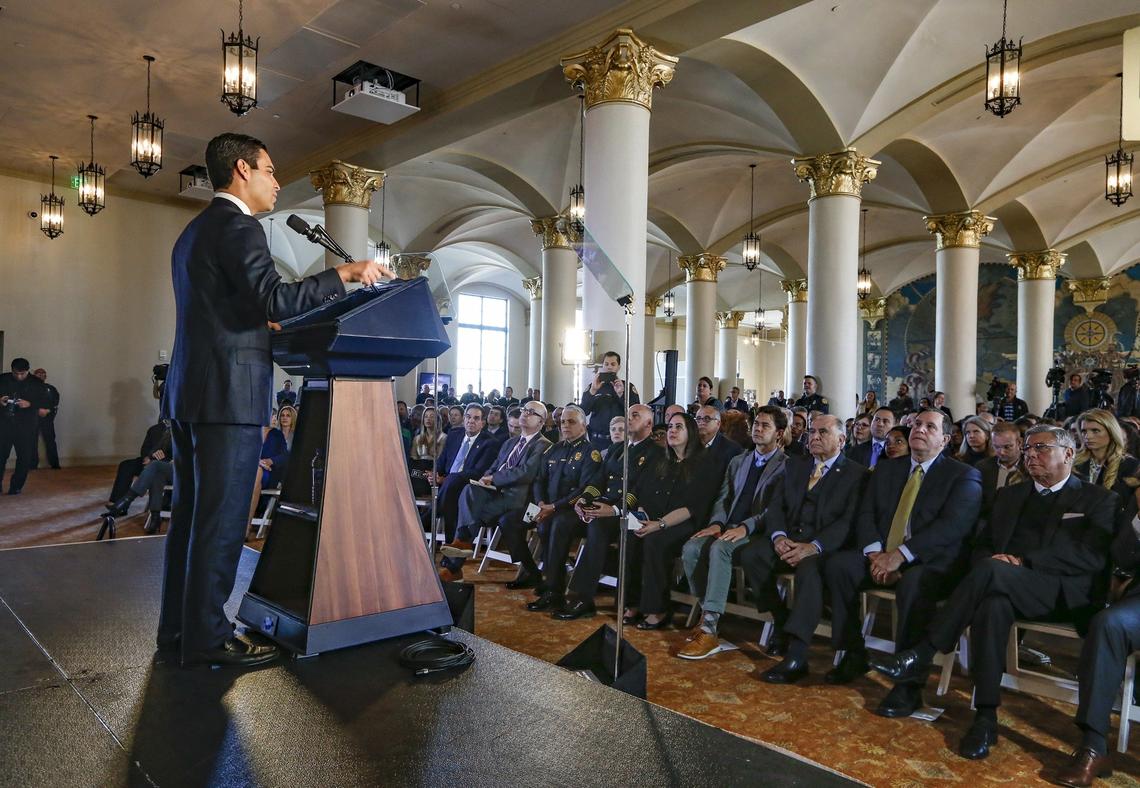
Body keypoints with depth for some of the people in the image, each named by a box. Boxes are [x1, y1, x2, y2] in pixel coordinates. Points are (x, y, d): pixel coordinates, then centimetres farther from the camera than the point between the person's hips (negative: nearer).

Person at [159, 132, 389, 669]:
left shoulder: (195, 231, 22)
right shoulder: (236, 226, -10)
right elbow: (274, 298, -23)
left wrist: (267, 326, 27)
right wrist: (345, 273, -17)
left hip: (189, 393, 10)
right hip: (229, 395, -10)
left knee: (191, 515, 15)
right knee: (220, 520, -4)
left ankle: (178, 628, 24)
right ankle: (207, 639, 5)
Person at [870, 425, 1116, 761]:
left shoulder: (1099, 499, 10)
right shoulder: (1009, 495, 25)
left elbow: (1092, 556, -6)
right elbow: (983, 545, 21)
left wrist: (1022, 561, -16)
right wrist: (989, 560, -5)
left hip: (1064, 593, -3)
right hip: (1002, 583, 4)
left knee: (991, 570, -35)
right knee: (993, 604, -35)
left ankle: (921, 654, -32)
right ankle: (986, 717, -31)